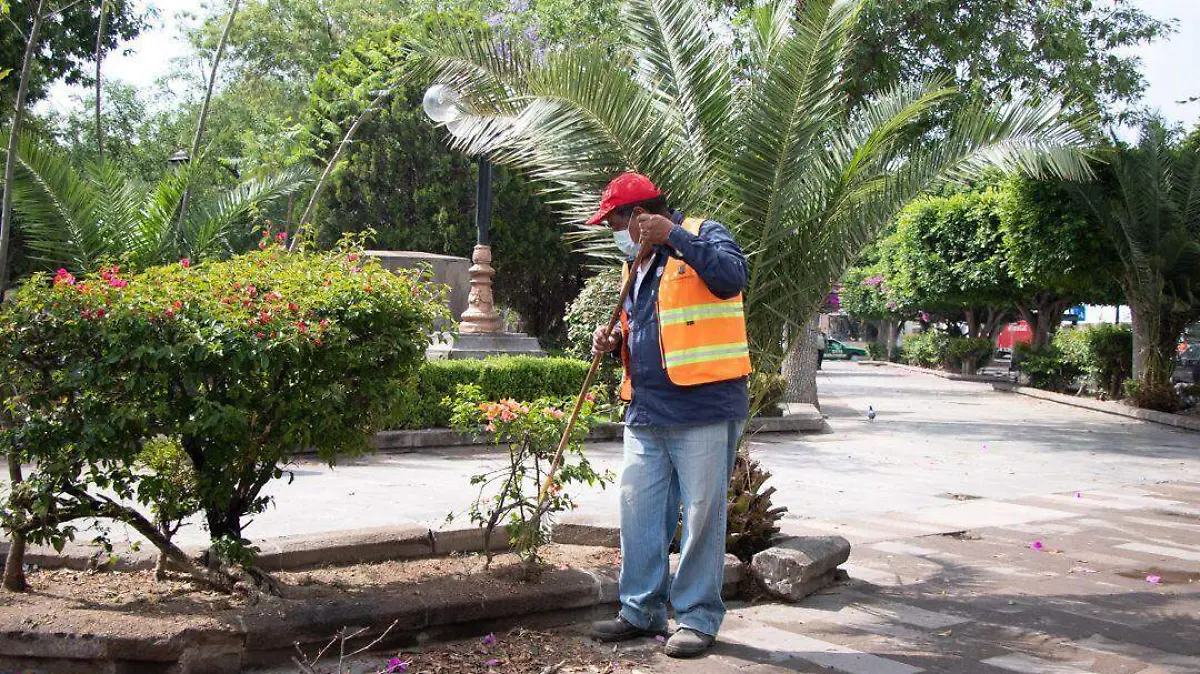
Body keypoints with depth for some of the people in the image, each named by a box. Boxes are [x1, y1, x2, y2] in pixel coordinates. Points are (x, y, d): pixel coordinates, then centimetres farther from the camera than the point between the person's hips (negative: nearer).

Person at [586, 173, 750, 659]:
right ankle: (642, 611, 23)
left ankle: (698, 618, 11)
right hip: (647, 412, 8)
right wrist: (615, 341, 8)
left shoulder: (703, 235, -3)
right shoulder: (637, 264, 20)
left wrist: (674, 236, -24)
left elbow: (732, 277, -24)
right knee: (639, 513, 10)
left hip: (703, 407, -8)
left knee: (702, 516, -1)